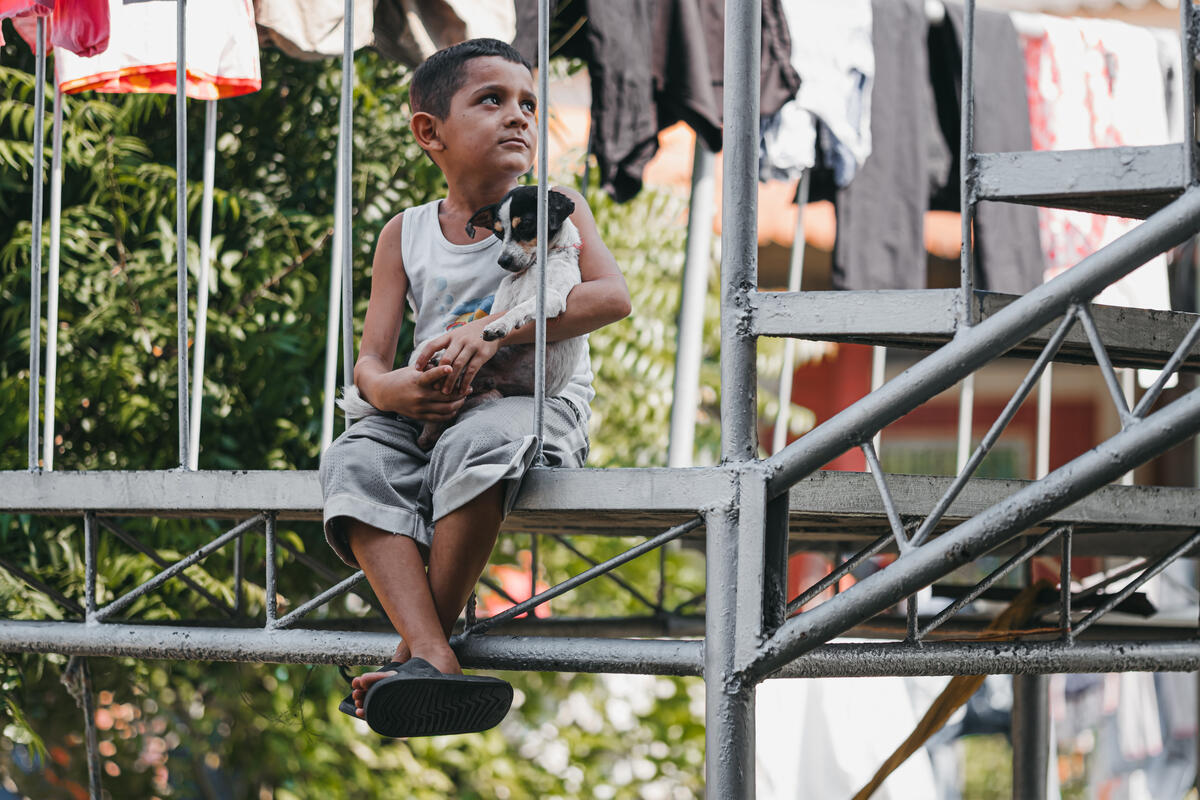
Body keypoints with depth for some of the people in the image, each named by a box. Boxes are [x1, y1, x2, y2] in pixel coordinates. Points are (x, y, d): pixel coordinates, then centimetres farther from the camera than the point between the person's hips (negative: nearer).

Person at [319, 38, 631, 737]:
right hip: (428, 412, 3)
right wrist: (388, 388, -20)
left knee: (478, 445, -39)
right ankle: (433, 661, -42)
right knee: (356, 463, -29)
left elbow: (611, 295, -11)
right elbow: (371, 359, 8)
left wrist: (495, 330, -21)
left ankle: (423, 642, -27)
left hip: (540, 401, -3)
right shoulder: (405, 236, 13)